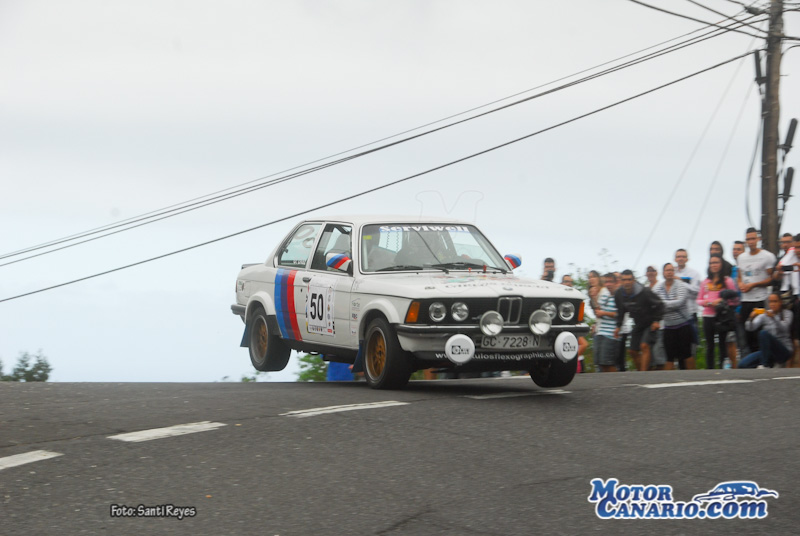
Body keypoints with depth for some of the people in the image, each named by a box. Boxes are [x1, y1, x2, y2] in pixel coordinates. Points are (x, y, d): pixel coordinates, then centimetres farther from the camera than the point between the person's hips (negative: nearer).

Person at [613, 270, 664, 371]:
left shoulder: (644, 292, -23)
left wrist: (656, 321, -14)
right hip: (638, 325, 6)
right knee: (633, 351, 5)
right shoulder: (619, 294, -6)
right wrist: (618, 326, 8)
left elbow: (659, 305, -11)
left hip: (650, 324, -6)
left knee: (644, 346, -23)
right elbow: (620, 310, 13)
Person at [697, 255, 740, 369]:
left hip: (722, 317, -4)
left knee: (723, 345, -1)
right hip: (708, 316, 4)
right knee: (709, 346, 7)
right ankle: (709, 370, 11)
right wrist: (705, 302, -5)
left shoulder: (727, 281, 2)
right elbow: (699, 300, 17)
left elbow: (735, 300, -2)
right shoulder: (705, 282, 13)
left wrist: (722, 301, -16)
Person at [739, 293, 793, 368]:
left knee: (764, 333, -31)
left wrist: (773, 317, -35)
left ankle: (763, 365, -26)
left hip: (783, 352, -5)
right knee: (742, 365, -14)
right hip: (767, 351, 5)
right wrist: (751, 319, -28)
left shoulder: (787, 314, 2)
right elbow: (750, 328, -6)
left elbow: (784, 328, -19)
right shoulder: (764, 315, 9)